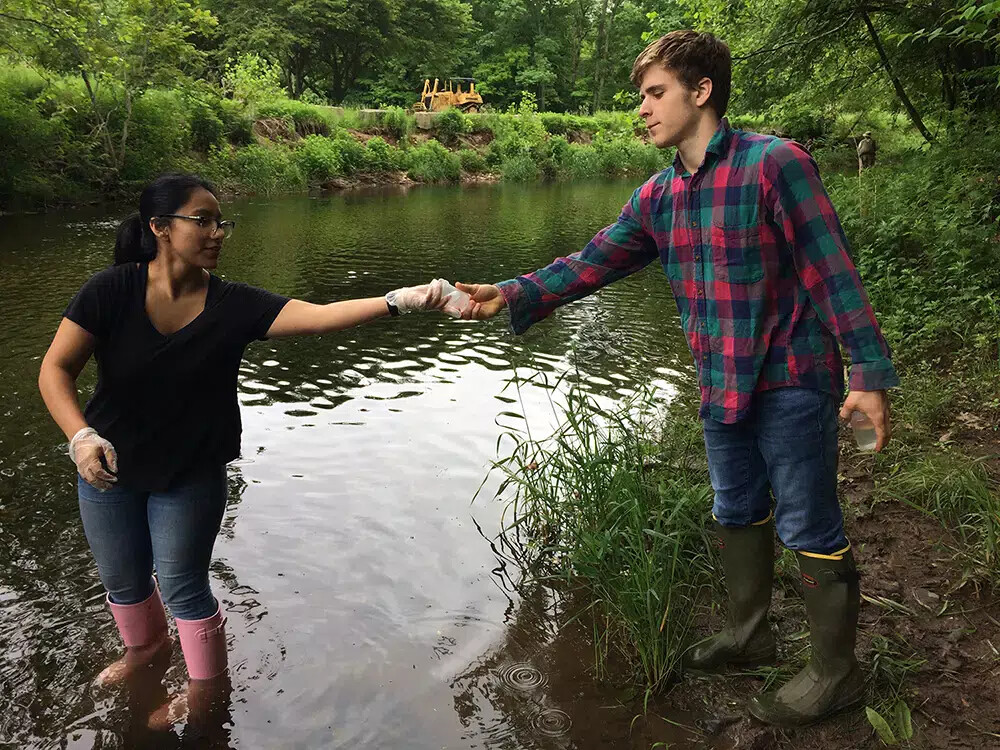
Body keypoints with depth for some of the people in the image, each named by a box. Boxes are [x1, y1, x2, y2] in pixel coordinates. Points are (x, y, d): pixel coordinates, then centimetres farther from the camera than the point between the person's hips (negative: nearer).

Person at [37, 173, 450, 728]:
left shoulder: (232, 305, -16)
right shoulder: (111, 291, -17)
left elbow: (318, 317, -28)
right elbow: (55, 369, -15)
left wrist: (398, 301, -40)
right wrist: (81, 436, -31)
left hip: (190, 475, -1)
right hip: (109, 470, 2)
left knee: (181, 587, 7)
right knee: (122, 579, 21)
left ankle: (204, 688, 32)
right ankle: (146, 646, 53)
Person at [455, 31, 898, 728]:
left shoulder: (774, 163, -17)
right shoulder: (658, 196, 4)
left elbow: (831, 272, -17)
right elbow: (594, 262, 2)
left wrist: (870, 374, -17)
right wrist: (511, 295, -10)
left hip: (791, 383, -7)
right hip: (721, 389, 7)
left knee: (811, 530, 4)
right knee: (737, 514, 21)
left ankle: (835, 671, 23)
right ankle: (749, 632, 42)